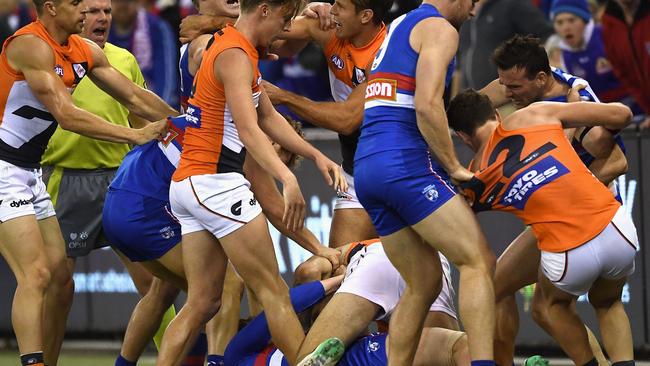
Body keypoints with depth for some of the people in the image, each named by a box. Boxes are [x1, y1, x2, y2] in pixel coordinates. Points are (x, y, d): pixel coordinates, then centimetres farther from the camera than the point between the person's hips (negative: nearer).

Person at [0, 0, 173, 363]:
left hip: (30, 173, 9)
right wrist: (135, 135, -20)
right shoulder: (30, 46, -18)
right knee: (36, 275, -18)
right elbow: (67, 116, -23)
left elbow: (136, 97, 16)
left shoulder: (85, 51, 8)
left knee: (60, 280, 7)